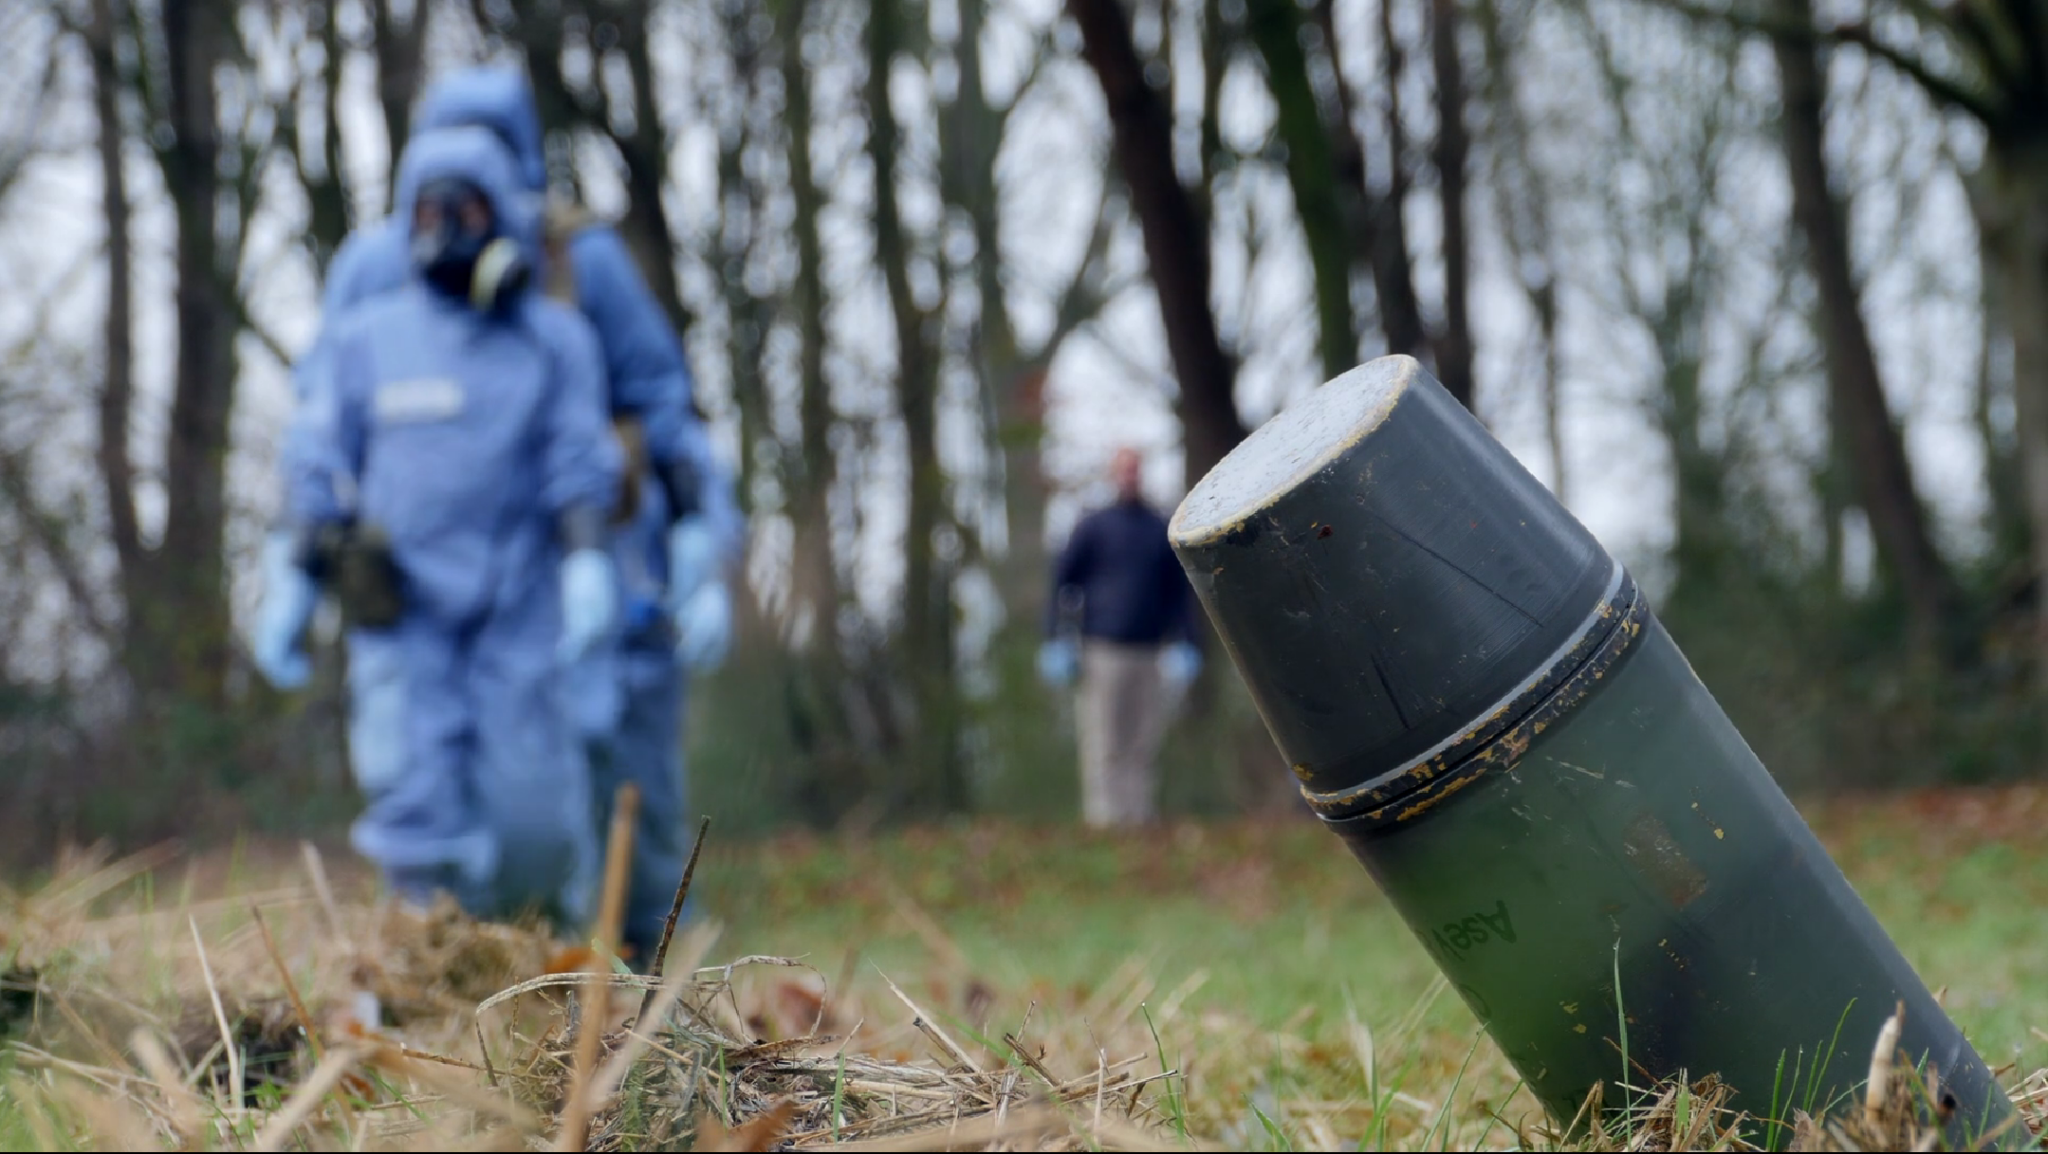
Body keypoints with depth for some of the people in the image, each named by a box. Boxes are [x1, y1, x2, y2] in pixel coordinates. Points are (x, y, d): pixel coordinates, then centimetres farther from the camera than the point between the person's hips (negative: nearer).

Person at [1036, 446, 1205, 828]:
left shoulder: (1163, 530, 14)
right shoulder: (1093, 528, 5)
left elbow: (1180, 592, 19)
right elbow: (1062, 582, 5)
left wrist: (1188, 645, 11)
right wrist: (1056, 641, -4)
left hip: (1152, 653, 3)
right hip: (1105, 650, -3)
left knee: (1145, 746, 3)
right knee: (1105, 746, -6)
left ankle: (1142, 819, 6)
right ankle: (1103, 818, -5)